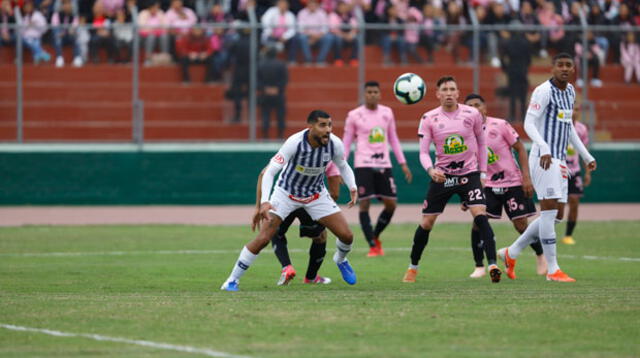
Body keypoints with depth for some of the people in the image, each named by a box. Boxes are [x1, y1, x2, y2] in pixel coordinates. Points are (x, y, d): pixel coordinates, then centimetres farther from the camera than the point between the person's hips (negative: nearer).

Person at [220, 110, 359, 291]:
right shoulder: (295, 143, -32)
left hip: (316, 195, 4)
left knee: (347, 236, -4)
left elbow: (343, 167, 4)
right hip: (286, 193, -4)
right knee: (263, 238, -15)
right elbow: (270, 172, -33)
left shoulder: (335, 144, -19)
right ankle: (232, 280, 0)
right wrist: (264, 202, -45)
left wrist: (352, 187, -14)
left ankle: (341, 260, 33)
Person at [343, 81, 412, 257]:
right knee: (364, 204, -9)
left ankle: (376, 236, 23)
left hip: (384, 164, 4)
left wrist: (403, 164, 13)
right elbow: (346, 143, 4)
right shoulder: (355, 115, -1)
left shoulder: (387, 113, 9)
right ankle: (373, 246, -3)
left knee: (391, 204, 1)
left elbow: (393, 139, 17)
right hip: (363, 165, -4)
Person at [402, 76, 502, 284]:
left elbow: (481, 143, 9)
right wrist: (431, 170, -26)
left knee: (480, 216, -21)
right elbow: (423, 152, -6)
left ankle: (492, 265, -24)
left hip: (469, 174, -1)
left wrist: (483, 173, 6)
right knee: (426, 223, 4)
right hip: (442, 176, 1)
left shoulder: (472, 115, -5)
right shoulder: (429, 119, -5)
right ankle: (413, 268, 23)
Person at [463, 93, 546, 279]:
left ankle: (540, 255, 29)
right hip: (488, 185, 2)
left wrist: (526, 177, -11)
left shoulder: (500, 125, -10)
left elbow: (520, 148, -5)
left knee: (520, 225, 1)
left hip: (513, 182, -2)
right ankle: (479, 267, -4)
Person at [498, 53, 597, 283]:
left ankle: (511, 253, 21)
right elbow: (529, 123, -18)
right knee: (549, 209, -12)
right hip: (543, 158, -9)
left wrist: (586, 156, 25)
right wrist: (544, 148, -32)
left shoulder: (570, 91, 16)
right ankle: (552, 270, -11)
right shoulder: (544, 91, -10)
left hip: (559, 160, 9)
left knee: (556, 214, 8)